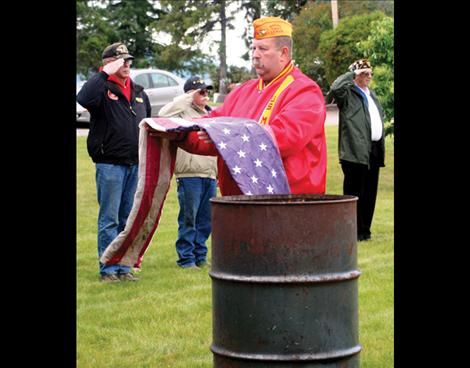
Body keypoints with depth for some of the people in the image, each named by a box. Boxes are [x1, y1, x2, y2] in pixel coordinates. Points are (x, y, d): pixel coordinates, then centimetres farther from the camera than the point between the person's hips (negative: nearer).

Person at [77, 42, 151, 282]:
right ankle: (108, 269, 1)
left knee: (128, 219, 10)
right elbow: (84, 98, -27)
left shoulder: (139, 93, 15)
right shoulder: (103, 89, -4)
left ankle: (124, 267, 17)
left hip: (135, 164, 6)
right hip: (110, 164, -6)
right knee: (109, 219, -3)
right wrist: (105, 73, -23)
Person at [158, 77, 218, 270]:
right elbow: (163, 115, -24)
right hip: (190, 175, -7)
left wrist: (220, 172, 22)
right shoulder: (183, 111, -3)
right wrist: (187, 98, -18)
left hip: (210, 175, 7)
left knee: (205, 219, 10)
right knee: (188, 218, -2)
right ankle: (186, 258, 4)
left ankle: (200, 255, 19)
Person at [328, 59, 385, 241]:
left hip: (374, 151, 8)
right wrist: (353, 73, -14)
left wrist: (381, 148, 19)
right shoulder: (348, 93, -2)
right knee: (354, 193, -4)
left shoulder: (371, 94, 23)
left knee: (370, 193, 10)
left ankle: (364, 230, 18)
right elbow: (335, 89, -25)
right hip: (356, 151, -8)